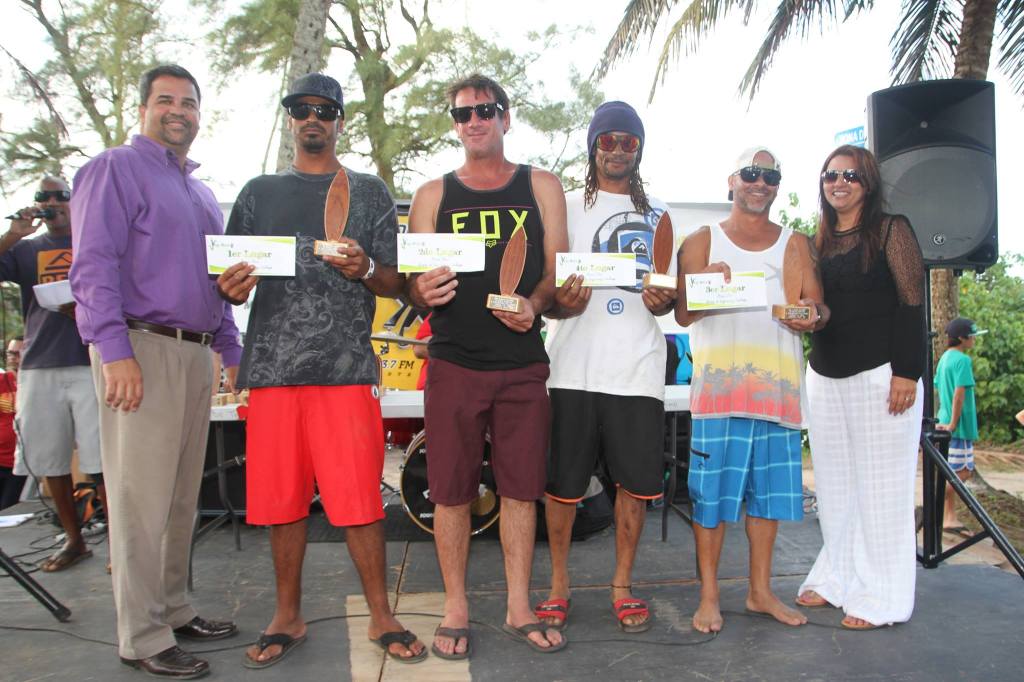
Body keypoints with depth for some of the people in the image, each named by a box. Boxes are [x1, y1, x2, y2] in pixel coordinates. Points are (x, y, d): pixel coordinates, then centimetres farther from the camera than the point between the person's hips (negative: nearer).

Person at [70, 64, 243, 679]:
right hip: (141, 349, -8)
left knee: (183, 495, 12)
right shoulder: (115, 169, -1)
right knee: (142, 498, -5)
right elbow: (93, 265, -12)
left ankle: (175, 610, 24)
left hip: (196, 353, 8)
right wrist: (116, 351, -20)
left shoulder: (201, 193, 23)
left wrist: (232, 351, 20)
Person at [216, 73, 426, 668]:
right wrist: (232, 285, -6)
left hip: (346, 366, -2)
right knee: (282, 501, 8)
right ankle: (289, 617, 23)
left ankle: (381, 616, 13)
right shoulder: (260, 192, 18)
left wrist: (364, 269, -15)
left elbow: (395, 283, 8)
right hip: (272, 364, 3)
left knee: (360, 498, -3)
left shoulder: (369, 191, 12)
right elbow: (232, 274, 18)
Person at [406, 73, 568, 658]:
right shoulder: (433, 195, 12)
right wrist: (424, 293, -16)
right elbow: (413, 283, 8)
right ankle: (456, 608, 17)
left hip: (524, 363, 0)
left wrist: (534, 305, -14)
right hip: (455, 363, 0)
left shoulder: (542, 187, 12)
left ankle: (520, 608, 19)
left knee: (522, 488, 6)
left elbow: (558, 269, 7)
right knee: (451, 490, 2)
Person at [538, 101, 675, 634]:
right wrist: (561, 303, -19)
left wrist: (663, 300, -5)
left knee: (637, 481, 5)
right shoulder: (566, 207, 9)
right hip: (575, 366, -2)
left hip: (638, 369, 2)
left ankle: (622, 585, 22)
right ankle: (558, 584, 18)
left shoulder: (658, 214, 17)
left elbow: (670, 289, 19)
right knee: (563, 481, 1)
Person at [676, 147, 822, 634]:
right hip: (719, 382, -3)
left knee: (770, 487, 7)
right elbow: (683, 313, 1)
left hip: (779, 383, 3)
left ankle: (760, 591, 20)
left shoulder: (795, 244, 17)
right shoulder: (702, 241, 9)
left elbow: (816, 306, 10)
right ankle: (709, 596, 7)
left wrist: (811, 315, -15)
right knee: (712, 488, -3)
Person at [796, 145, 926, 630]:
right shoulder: (817, 242, 14)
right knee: (835, 485, 10)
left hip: (880, 375, -5)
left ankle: (880, 596, 9)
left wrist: (906, 372, -15)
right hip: (824, 377, 6)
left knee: (881, 484, 0)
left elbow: (912, 303, -8)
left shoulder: (891, 230, -2)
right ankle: (836, 578, 23)